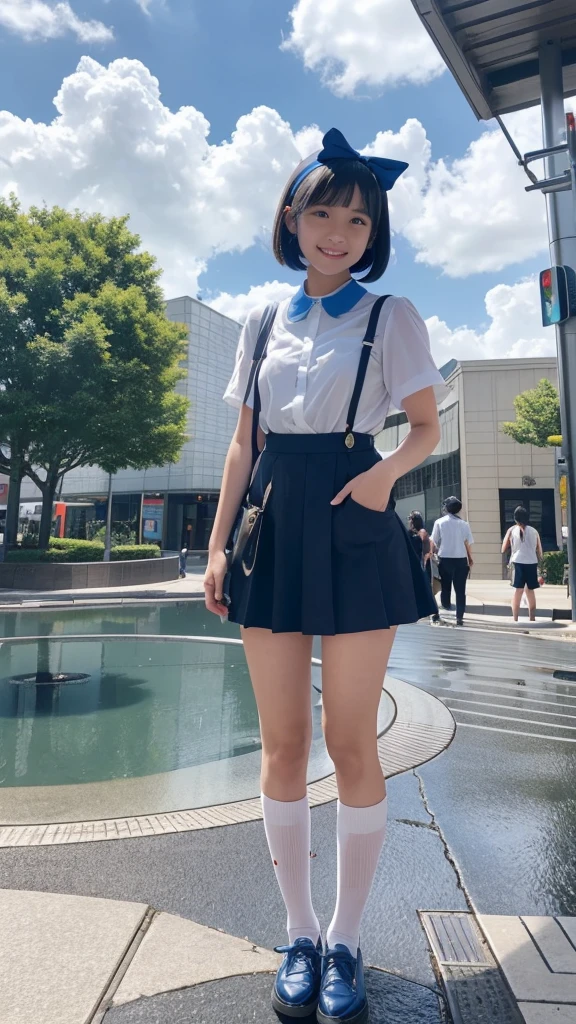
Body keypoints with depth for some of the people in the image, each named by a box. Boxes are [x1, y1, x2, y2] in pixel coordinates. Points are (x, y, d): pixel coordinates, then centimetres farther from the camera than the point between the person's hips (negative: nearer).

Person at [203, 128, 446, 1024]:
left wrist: (387, 471, -16)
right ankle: (300, 933, 26)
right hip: (274, 532, 4)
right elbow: (245, 443, 13)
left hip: (351, 532, -3)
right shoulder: (263, 322, 16)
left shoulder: (389, 316, 8)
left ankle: (345, 940, 24)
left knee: (351, 740, 1)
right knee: (282, 740, 6)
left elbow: (426, 427, 7)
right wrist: (218, 542, 6)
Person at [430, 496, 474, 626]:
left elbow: (434, 542, 0)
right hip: (461, 559, 0)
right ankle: (459, 617, 5)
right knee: (460, 590, 7)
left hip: (444, 559, 0)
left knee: (445, 588, 14)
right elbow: (468, 543, -1)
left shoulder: (439, 522, -2)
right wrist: (470, 558, 13)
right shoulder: (464, 524, -1)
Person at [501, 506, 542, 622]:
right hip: (532, 563, 2)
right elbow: (540, 553, 11)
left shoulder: (512, 530, 5)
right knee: (530, 590, 15)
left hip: (518, 563, -2)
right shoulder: (534, 531, 10)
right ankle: (532, 618, 21)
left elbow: (503, 550, 7)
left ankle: (515, 619, -9)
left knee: (518, 590, -1)